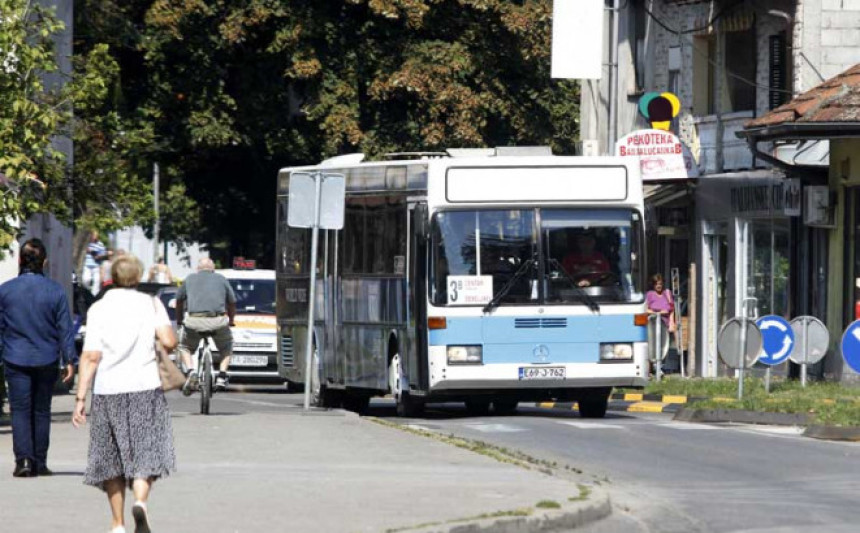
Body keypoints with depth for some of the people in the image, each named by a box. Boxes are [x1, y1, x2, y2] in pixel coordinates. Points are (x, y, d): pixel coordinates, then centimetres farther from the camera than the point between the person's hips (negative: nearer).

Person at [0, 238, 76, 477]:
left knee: (20, 410, 0)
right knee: (41, 411, 11)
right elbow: (65, 329, -2)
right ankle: (39, 462, 14)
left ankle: (24, 458, -17)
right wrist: (69, 360, 3)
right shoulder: (55, 291, -4)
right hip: (46, 359, 1)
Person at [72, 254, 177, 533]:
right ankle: (141, 500, -25)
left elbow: (91, 356, -5)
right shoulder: (151, 304, 1)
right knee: (146, 452, 3)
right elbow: (169, 341, -9)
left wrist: (80, 398, -4)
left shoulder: (99, 308, 0)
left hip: (108, 391, 1)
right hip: (145, 386, -1)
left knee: (112, 457, 11)